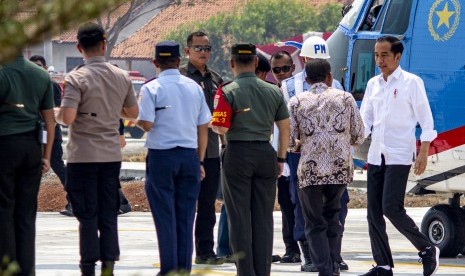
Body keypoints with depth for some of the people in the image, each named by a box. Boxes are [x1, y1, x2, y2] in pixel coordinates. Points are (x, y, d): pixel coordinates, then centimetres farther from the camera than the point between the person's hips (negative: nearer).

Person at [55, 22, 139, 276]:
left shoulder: (77, 79, -13)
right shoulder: (121, 77, 3)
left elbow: (67, 117, -22)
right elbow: (133, 112, 14)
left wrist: (56, 113, 0)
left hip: (83, 157, -4)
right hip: (111, 154, 4)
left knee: (87, 216, -1)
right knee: (109, 216, 8)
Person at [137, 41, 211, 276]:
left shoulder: (151, 89, -7)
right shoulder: (194, 87, 7)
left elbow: (147, 124, -14)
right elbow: (203, 128, 9)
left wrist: (136, 121, 8)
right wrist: (200, 160, 16)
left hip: (161, 155, -4)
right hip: (190, 155, 4)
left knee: (165, 216, 0)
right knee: (186, 216, 7)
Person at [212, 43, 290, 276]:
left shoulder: (227, 92, -7)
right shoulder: (273, 91, 5)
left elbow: (221, 128, -13)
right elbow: (285, 128, 7)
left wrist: (212, 123, 9)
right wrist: (280, 158, 16)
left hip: (238, 154, -3)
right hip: (265, 154, 3)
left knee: (239, 218, 2)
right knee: (263, 218, 8)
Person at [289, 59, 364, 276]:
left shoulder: (297, 102, 1)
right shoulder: (345, 99, 4)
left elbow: (289, 140, -1)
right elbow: (358, 137, 7)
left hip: (310, 171, -2)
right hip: (341, 169, 2)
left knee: (315, 224, 7)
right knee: (332, 217, 20)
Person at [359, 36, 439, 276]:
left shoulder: (411, 83, -3)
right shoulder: (373, 84, 14)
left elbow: (426, 119, -3)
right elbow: (365, 118, 14)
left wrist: (423, 152, -11)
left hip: (400, 155, -6)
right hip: (376, 155, 6)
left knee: (391, 208, -17)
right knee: (373, 213, 3)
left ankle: (428, 250, -1)